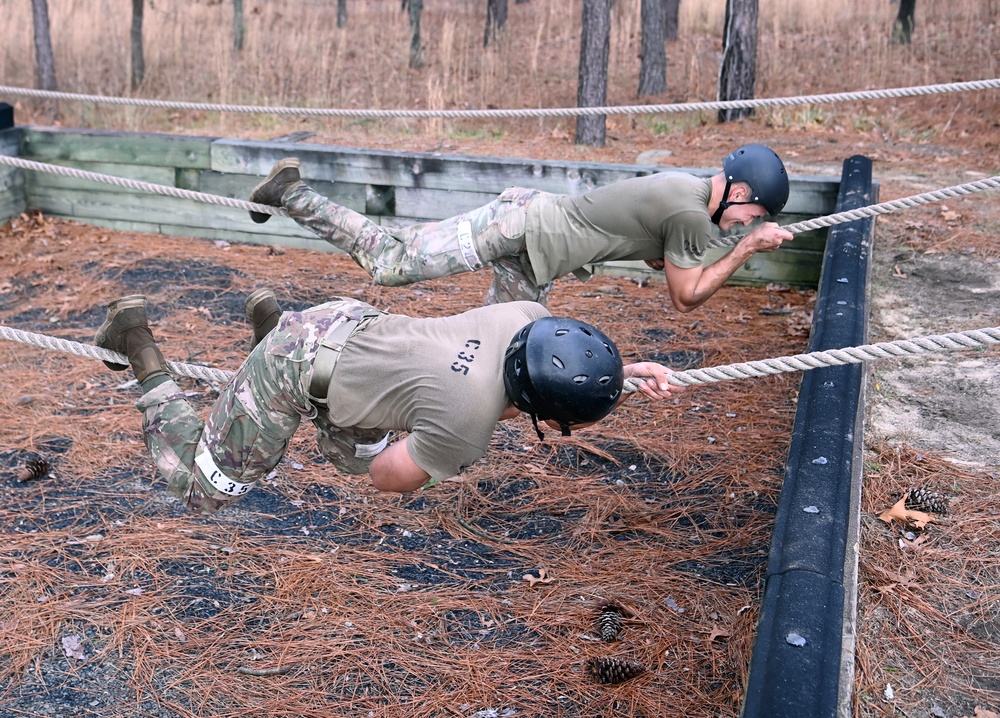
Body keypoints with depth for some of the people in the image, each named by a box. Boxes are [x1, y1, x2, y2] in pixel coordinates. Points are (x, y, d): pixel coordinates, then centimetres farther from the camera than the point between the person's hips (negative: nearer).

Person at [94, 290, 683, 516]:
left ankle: (271, 317, 32)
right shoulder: (467, 424, -37)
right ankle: (139, 343, 19)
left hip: (353, 321, 7)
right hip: (294, 375, -7)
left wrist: (624, 370, -1)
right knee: (202, 490, 14)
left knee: (353, 457, 34)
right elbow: (390, 478, -17)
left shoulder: (532, 316, -19)